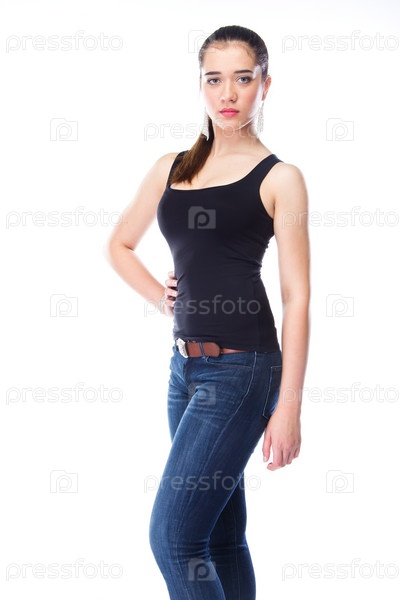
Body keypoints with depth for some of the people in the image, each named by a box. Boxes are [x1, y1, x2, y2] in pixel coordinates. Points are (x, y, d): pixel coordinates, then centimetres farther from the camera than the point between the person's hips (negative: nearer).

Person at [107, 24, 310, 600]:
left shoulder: (278, 178, -4)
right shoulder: (172, 168, 12)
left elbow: (297, 299, -7)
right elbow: (120, 244, 25)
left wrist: (289, 407, -12)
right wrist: (162, 297, 8)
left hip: (241, 368, -6)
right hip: (186, 365, 6)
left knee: (172, 536, -9)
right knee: (220, 537, 14)